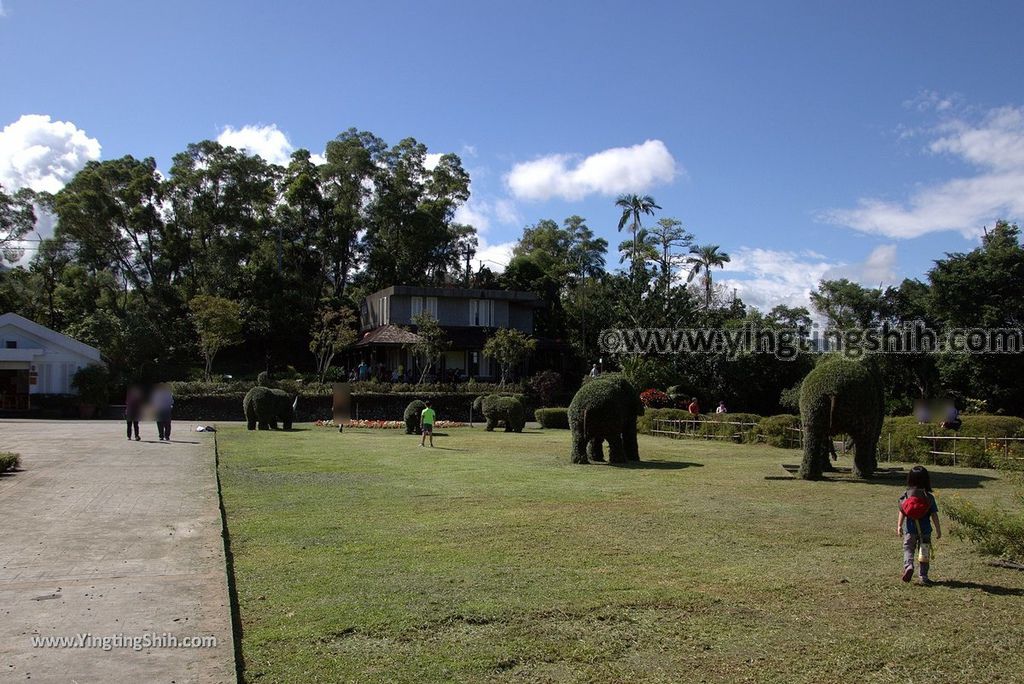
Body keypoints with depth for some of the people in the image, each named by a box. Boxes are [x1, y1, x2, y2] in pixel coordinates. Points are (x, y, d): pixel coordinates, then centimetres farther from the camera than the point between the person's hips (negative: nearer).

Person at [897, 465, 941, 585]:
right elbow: (934, 515, -3)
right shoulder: (929, 497, -4)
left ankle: (908, 565, -17)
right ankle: (924, 576, 13)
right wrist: (938, 529, 4)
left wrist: (899, 526, -2)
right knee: (924, 553, 10)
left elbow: (902, 512, -6)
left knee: (908, 549, 9)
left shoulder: (906, 494, -4)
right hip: (925, 530, 1)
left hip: (910, 529, 0)